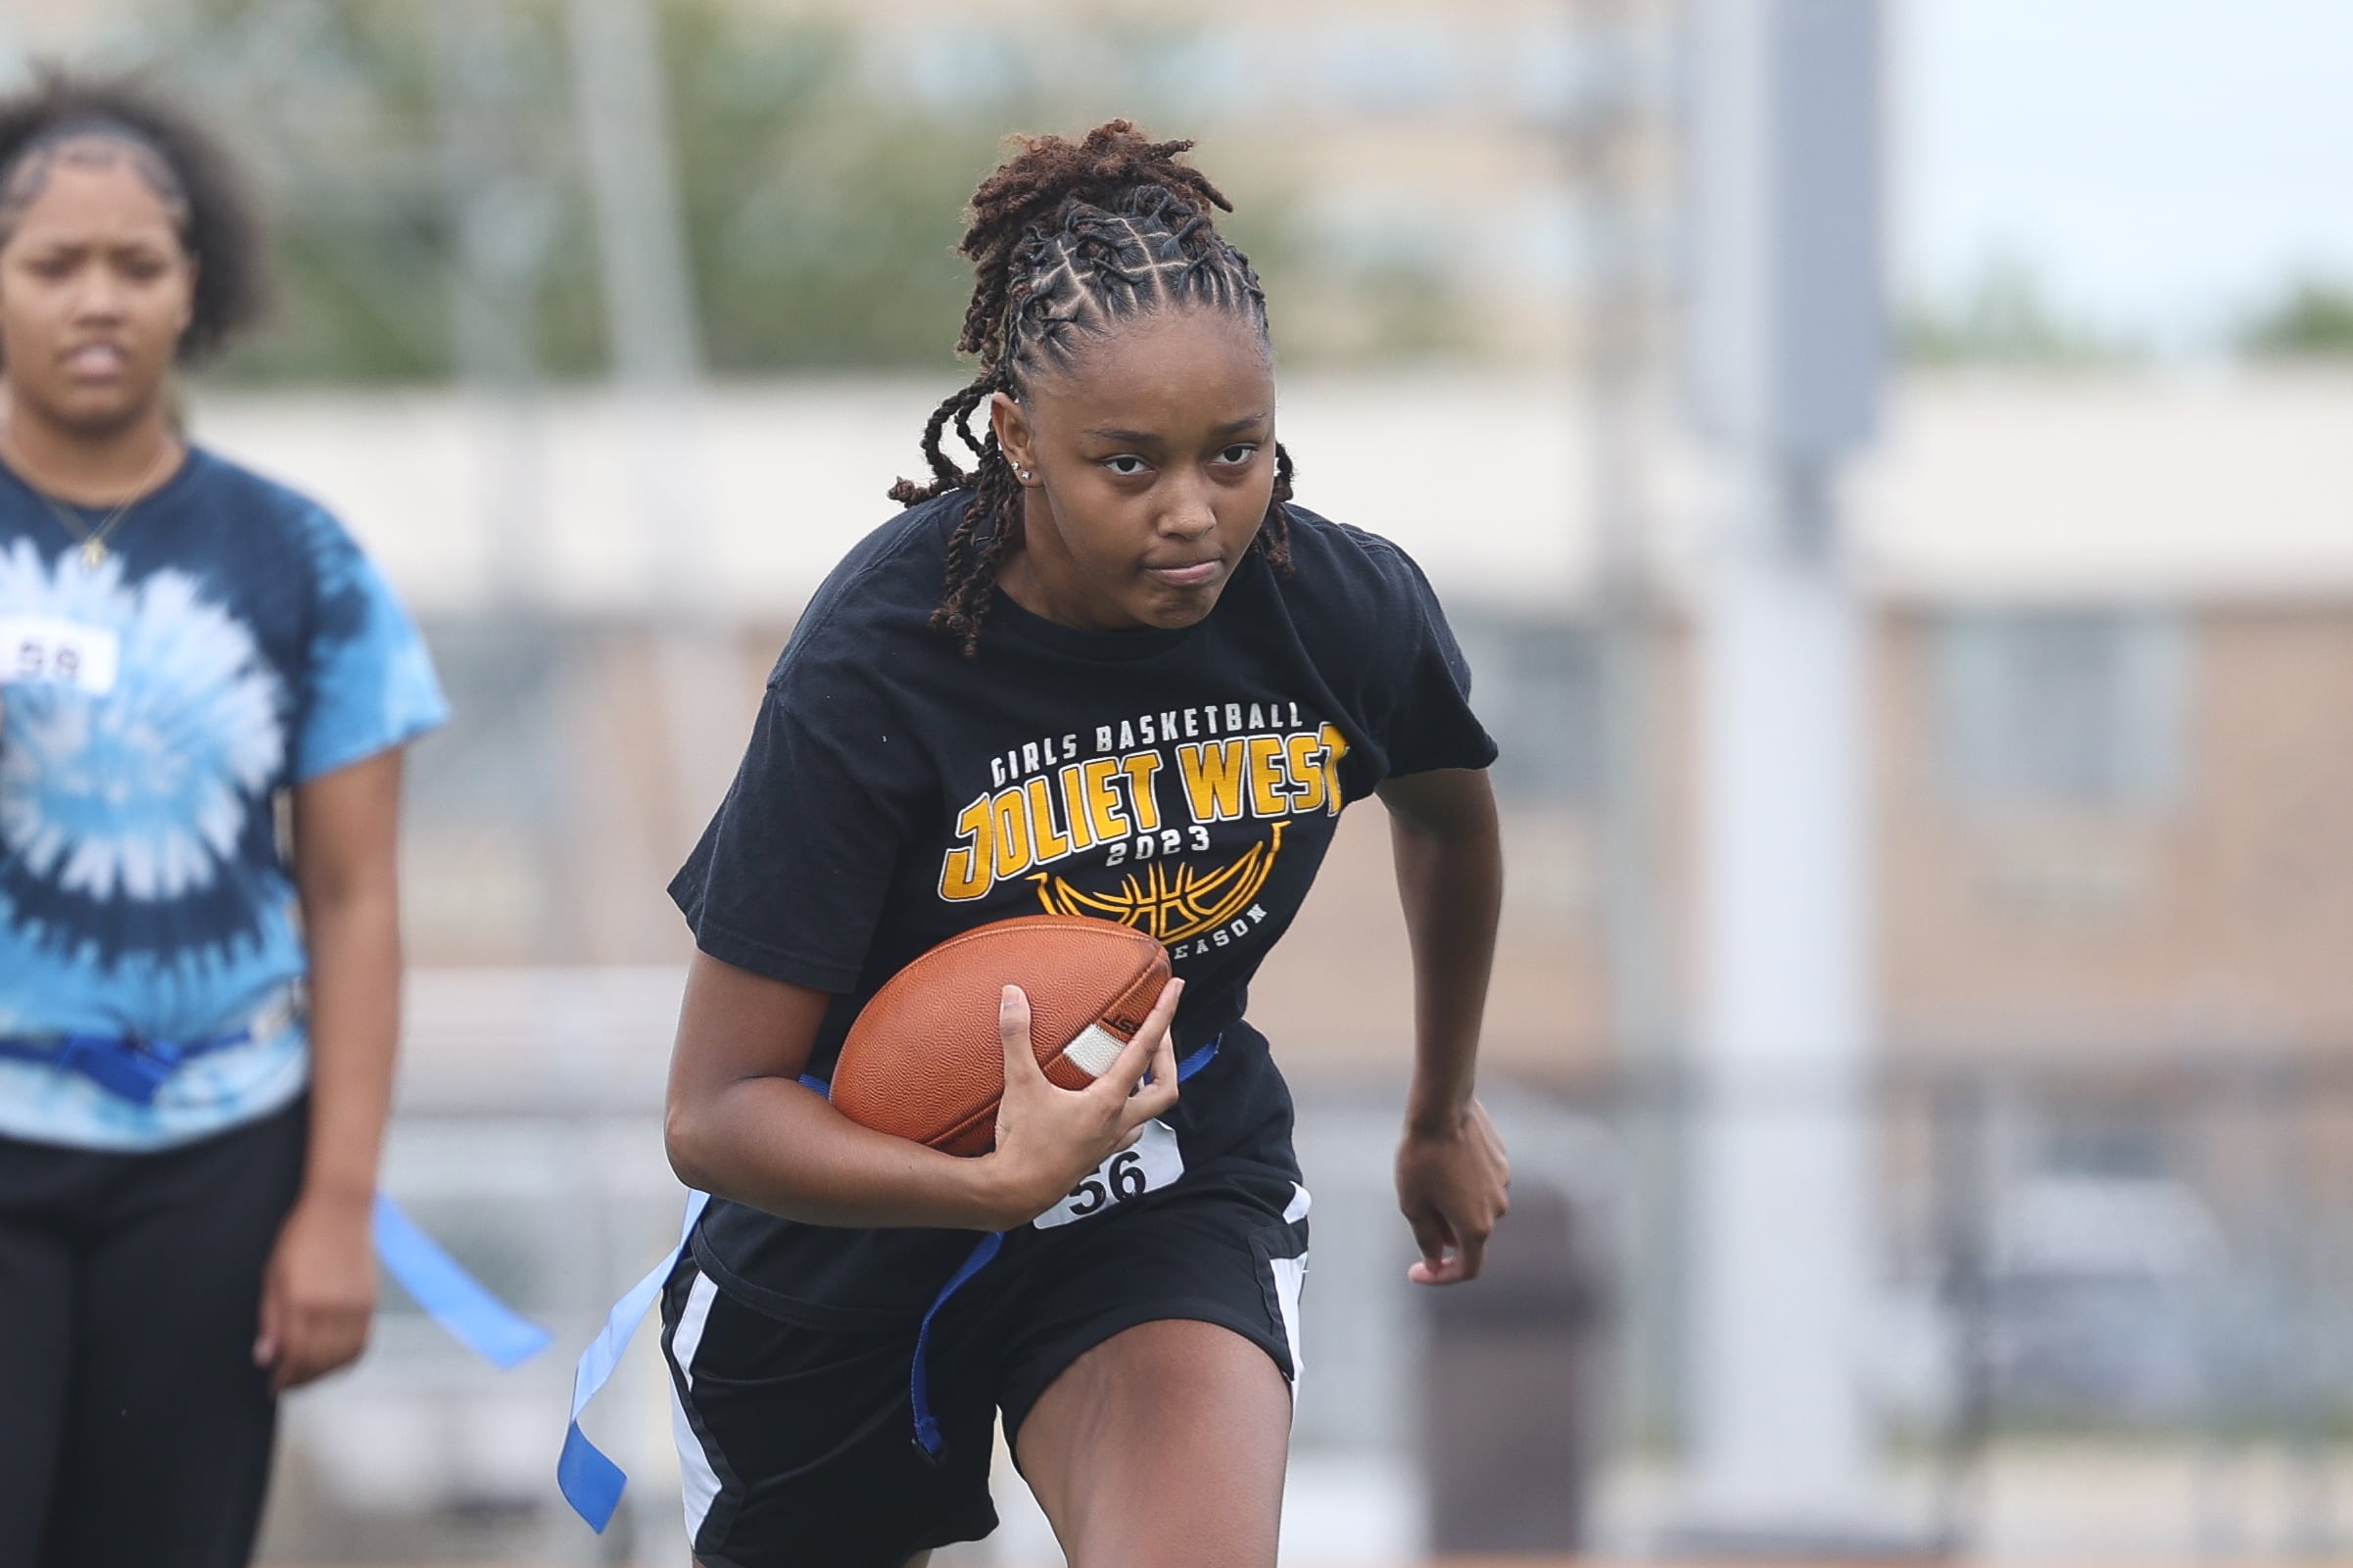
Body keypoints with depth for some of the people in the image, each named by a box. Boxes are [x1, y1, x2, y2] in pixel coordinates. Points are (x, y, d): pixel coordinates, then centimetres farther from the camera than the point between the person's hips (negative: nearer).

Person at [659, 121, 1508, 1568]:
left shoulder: (1351, 613, -16)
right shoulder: (873, 671, -26)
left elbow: (1448, 811, 12)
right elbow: (715, 1116, -24)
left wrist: (1445, 1110, 25)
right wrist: (1000, 1182, -41)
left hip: (1173, 1190, 1)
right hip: (863, 1215, -1)